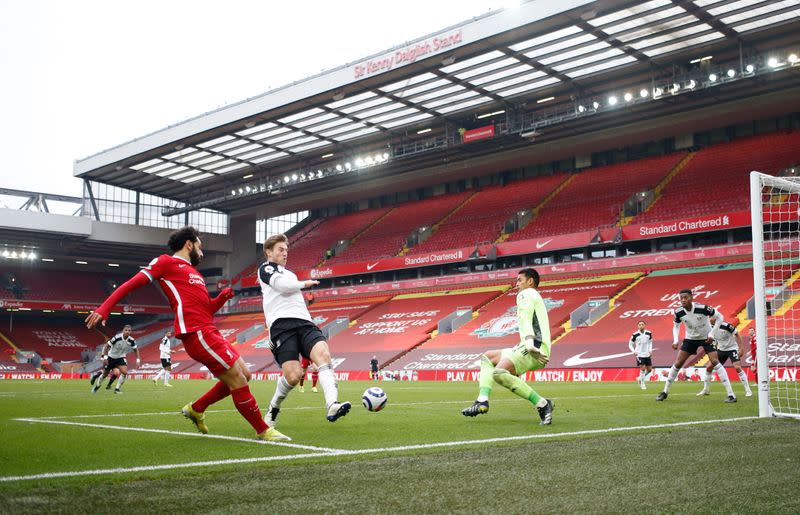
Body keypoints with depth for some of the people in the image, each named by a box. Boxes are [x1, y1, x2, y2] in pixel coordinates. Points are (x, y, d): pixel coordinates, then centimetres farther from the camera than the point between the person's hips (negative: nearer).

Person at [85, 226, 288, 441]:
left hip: (209, 332, 9)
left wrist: (223, 297, 6)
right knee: (238, 380, -8)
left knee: (243, 375, 12)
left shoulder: (194, 272, 26)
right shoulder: (166, 262, 3)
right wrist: (104, 308, -7)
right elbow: (131, 284, 0)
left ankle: (196, 409, 24)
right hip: (198, 333, -9)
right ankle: (263, 431, 3)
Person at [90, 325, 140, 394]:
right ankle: (96, 386, 35)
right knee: (105, 374, 8)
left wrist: (138, 360, -9)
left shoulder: (131, 341, -15)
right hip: (111, 357, -3)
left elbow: (136, 350, 1)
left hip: (120, 358, 3)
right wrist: (105, 357, -21)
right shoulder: (117, 338, -26)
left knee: (124, 372, -20)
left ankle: (117, 389, -6)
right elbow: (106, 346, -17)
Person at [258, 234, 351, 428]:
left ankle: (332, 406, -42)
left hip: (304, 322, 6)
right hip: (282, 324, -6)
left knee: (323, 354, -25)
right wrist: (305, 284, 9)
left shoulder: (289, 273, 34)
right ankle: (274, 407, 11)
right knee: (294, 376, -20)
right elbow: (282, 285, -7)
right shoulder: (265, 268, 11)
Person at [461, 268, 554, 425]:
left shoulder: (526, 294, 3)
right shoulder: (535, 296, 32)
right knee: (487, 357, 18)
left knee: (499, 373, -29)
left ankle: (542, 404, -24)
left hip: (535, 348, -10)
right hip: (535, 349, 10)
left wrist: (530, 344, -30)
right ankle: (482, 401, 1)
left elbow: (526, 319, -15)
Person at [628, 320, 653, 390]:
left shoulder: (648, 333, 0)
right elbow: (630, 344, 1)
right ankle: (642, 384, 3)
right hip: (639, 354, -4)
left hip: (647, 354, 4)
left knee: (649, 369, 7)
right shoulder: (635, 335, -9)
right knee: (642, 368, -12)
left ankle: (640, 379, 31)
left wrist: (650, 349, 2)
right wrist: (633, 351, -14)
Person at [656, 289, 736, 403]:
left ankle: (731, 394, -15)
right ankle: (665, 392, 13)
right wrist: (675, 340, -12)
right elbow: (676, 326, 4)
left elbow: (720, 317, -14)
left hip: (706, 338, -3)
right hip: (690, 339, 3)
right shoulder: (678, 312, -17)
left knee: (715, 362, -18)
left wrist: (712, 333, -19)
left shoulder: (702, 308, -28)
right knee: (677, 364, -1)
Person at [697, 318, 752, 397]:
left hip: (732, 348, -6)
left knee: (737, 367, -22)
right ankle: (706, 389, 14)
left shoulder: (726, 326, -23)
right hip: (721, 350, 6)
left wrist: (741, 348, -17)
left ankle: (747, 390, -11)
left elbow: (737, 335, -13)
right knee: (709, 367, 0)